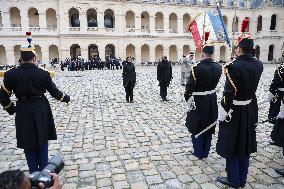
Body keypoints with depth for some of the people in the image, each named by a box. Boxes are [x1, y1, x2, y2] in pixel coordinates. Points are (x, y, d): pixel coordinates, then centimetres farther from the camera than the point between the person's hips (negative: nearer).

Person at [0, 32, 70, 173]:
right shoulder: (43, 74, -11)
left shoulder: (11, 74, -9)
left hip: (23, 112, 0)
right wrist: (66, 98, 16)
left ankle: (34, 172, 25)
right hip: (42, 110, 0)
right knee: (42, 140, 16)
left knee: (29, 143, 15)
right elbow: (54, 91, -3)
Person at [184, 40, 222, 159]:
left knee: (197, 126, 11)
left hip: (198, 101, -5)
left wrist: (187, 97, -7)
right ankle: (205, 152, 28)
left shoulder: (197, 67, -20)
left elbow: (190, 85, -18)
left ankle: (199, 152, 22)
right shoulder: (218, 67, -3)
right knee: (209, 127, 16)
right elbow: (215, 83, 7)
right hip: (212, 100, 5)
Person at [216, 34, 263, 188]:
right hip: (250, 110, 7)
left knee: (232, 145, 8)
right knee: (245, 145, 17)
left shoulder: (234, 66, -21)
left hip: (235, 111, -7)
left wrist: (222, 114, -12)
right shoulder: (259, 65, 0)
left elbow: (229, 93, -22)